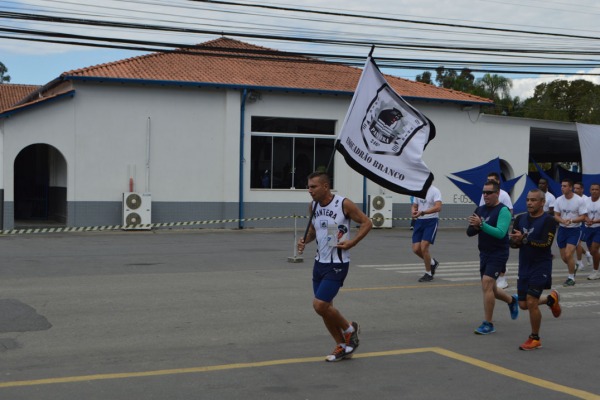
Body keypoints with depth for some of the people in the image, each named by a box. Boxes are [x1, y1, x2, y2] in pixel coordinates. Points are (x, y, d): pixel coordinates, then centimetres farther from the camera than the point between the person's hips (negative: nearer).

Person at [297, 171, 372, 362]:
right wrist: (305, 240, 0)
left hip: (337, 264, -7)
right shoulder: (313, 206, 4)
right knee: (324, 307, 10)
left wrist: (352, 242, -17)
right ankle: (342, 347, 25)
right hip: (320, 262, 7)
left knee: (320, 305, -13)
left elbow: (367, 223, -6)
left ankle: (350, 329, 13)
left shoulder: (344, 204, -15)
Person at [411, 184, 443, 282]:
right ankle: (432, 262, 30)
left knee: (424, 247, -13)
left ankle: (428, 274, 6)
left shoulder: (435, 191, -12)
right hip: (419, 221, 7)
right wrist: (414, 211, -5)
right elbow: (414, 205, 21)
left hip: (431, 221, -7)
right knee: (416, 249, 1)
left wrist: (422, 212, -34)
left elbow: (438, 207, -25)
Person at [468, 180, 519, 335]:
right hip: (484, 254, 7)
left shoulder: (503, 210, -12)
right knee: (489, 289, 17)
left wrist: (481, 225, -33)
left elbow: (500, 232, -24)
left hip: (498, 254, -7)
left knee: (487, 284, -19)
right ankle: (512, 300, 47)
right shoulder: (480, 210, 7)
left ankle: (488, 324, -9)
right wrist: (474, 226, -16)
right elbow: (469, 232, 6)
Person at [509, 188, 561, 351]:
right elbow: (512, 243, 5)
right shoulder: (520, 219, 6)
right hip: (524, 266, 6)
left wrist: (524, 239, -29)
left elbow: (546, 244, -21)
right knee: (523, 304, 10)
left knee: (531, 302, -12)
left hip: (541, 266, -6)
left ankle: (535, 339, 8)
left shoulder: (548, 220, -10)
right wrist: (516, 241, -19)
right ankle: (551, 299, 39)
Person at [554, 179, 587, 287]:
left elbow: (583, 217, -11)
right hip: (562, 229, 4)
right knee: (564, 257, 9)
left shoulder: (579, 200, -12)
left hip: (574, 230, -4)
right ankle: (573, 269, 40)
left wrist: (571, 220, -28)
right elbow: (556, 215, 1)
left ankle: (571, 278, 1)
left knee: (568, 255, -16)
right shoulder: (559, 200, 0)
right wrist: (563, 221, -21)